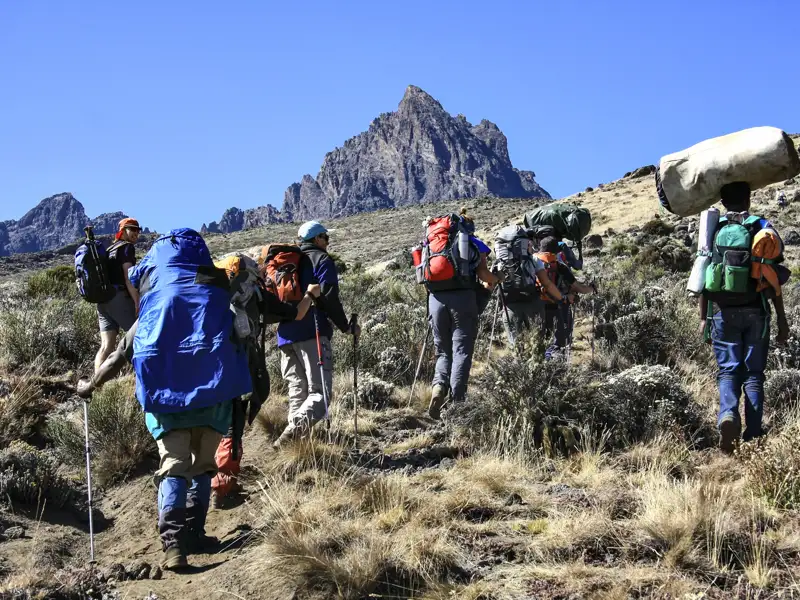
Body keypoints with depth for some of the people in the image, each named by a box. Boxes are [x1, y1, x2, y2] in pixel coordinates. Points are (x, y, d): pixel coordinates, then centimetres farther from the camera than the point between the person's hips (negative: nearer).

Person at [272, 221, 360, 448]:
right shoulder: (322, 260, 1)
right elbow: (329, 298, -10)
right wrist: (346, 327, -3)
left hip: (286, 335, 7)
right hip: (312, 334, -7)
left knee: (297, 391, 12)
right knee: (320, 391, -10)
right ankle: (294, 432, -30)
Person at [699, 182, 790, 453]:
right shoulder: (763, 228, 0)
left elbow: (705, 278, 1)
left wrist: (703, 317, 8)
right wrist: (782, 319, 3)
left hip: (723, 312, 0)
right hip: (755, 312, 0)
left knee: (728, 370, 6)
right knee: (753, 373, 7)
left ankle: (728, 414, -22)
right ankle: (752, 436, 3)